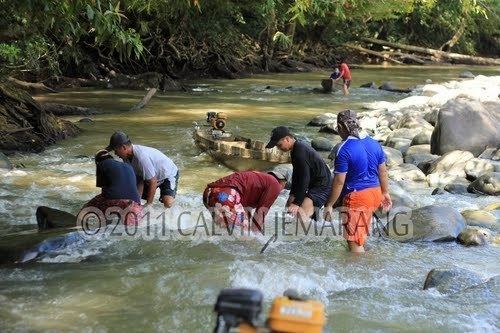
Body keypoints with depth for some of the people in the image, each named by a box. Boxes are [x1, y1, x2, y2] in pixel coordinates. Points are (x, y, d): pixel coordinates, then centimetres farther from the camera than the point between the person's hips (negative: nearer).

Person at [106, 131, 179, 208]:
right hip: (152, 177, 8)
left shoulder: (141, 157, -39)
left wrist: (148, 205, -25)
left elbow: (153, 183, -33)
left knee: (167, 203, -26)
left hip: (168, 174, -8)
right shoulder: (127, 157, -12)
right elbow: (139, 180, -8)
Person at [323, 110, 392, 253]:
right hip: (375, 193, 8)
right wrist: (386, 193, 23)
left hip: (357, 198, -8)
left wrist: (329, 205, -8)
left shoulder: (344, 150, -18)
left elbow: (339, 182, -16)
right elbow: (383, 171, 12)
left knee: (354, 242, -1)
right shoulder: (374, 143, 3)